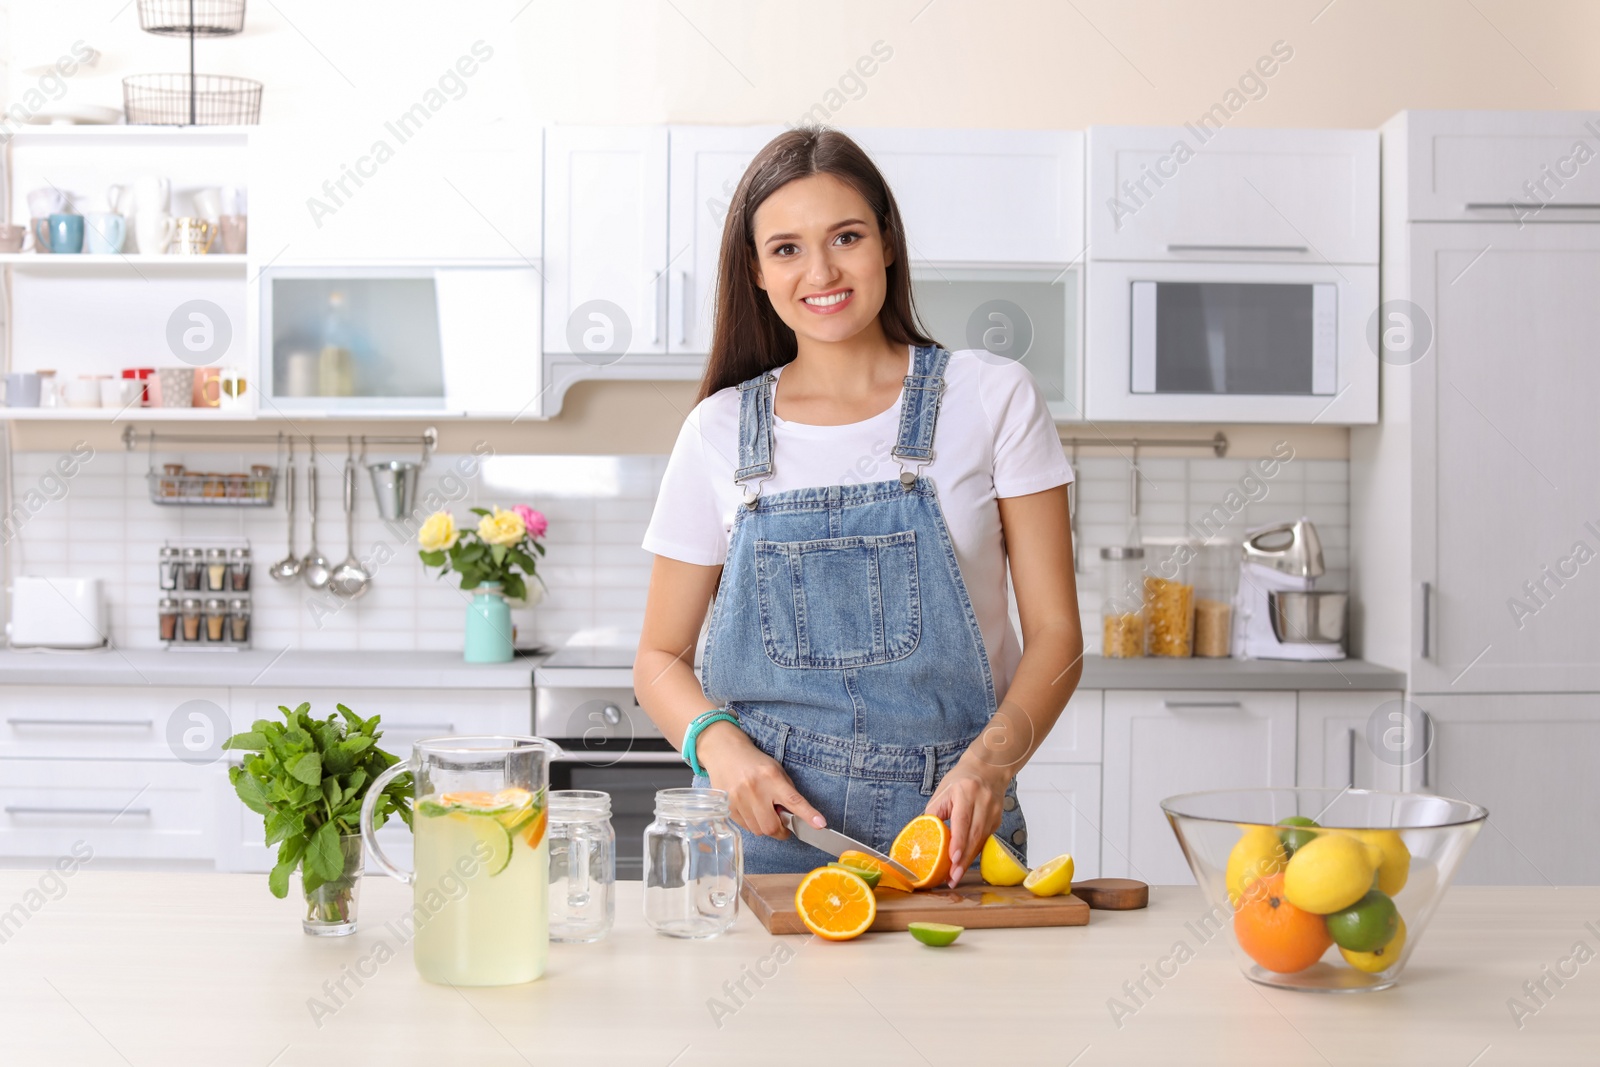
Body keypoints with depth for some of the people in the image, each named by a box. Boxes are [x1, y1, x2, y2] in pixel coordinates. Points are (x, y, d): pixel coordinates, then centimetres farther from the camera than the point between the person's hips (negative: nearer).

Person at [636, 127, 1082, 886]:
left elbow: (1054, 632, 1)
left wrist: (990, 761, -16)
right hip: (766, 825, 1)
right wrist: (719, 742, -9)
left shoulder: (991, 398, 3)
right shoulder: (719, 432, 6)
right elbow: (660, 659, 12)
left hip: (948, 823, -1)